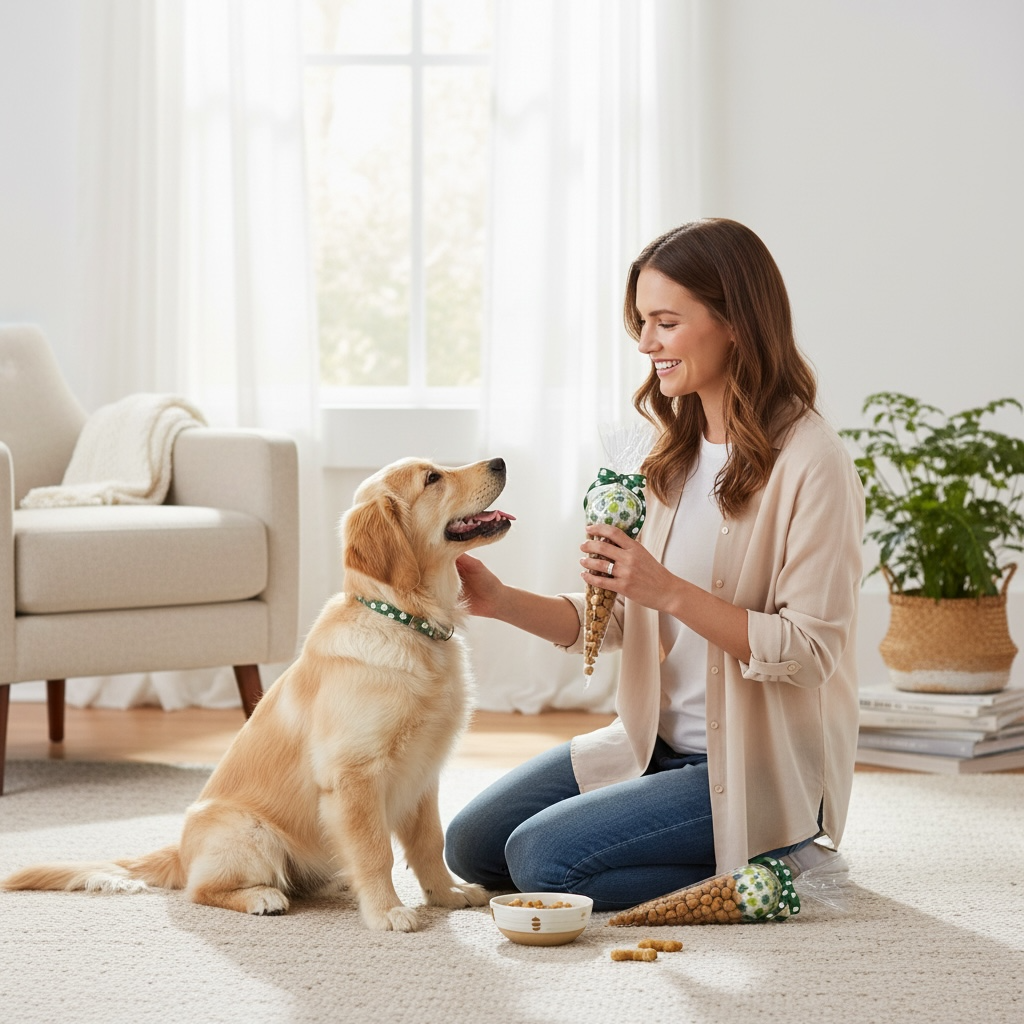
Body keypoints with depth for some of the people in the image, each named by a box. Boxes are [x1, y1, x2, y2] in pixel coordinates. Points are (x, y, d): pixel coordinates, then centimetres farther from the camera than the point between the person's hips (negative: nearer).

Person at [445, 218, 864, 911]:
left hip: (762, 774, -8)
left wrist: (670, 592, -27)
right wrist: (503, 602, -7)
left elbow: (809, 652, -22)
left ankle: (763, 871, -1)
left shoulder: (812, 465, -18)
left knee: (541, 858, -19)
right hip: (657, 744, 9)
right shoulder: (677, 455, 8)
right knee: (472, 845, 4)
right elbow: (617, 619, 9)